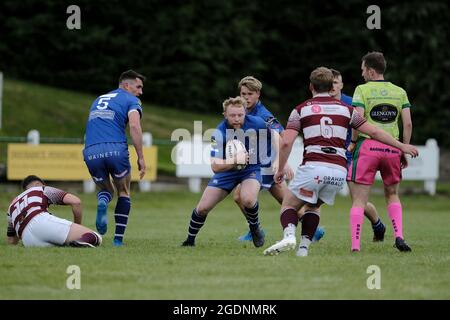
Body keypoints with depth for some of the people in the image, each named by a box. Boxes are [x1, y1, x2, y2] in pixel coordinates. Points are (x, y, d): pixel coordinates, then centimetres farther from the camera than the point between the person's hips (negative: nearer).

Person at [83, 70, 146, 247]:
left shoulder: (98, 100, 30)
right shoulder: (131, 100, 9)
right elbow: (134, 126, -7)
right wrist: (141, 157, -7)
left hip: (91, 152, 4)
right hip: (116, 150, -4)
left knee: (105, 190, 26)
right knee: (124, 193, 19)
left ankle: (102, 203, -12)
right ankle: (118, 238, 10)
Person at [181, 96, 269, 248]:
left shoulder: (256, 123, -21)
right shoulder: (219, 134, -26)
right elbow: (215, 166, -33)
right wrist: (235, 160, -48)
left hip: (251, 169, -1)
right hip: (226, 171, 1)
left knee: (248, 199, -31)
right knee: (203, 208, -1)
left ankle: (255, 229, -1)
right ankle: (190, 239, 26)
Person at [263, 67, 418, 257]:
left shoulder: (301, 110, 8)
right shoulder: (345, 109, 16)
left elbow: (286, 142, -3)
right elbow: (374, 132, 17)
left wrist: (280, 170, 9)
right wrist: (402, 146, 26)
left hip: (313, 167, -3)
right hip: (339, 171, 3)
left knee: (288, 205, 12)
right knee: (313, 206, 27)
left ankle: (289, 235, -19)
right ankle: (304, 247, 10)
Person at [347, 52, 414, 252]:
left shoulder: (363, 90, -2)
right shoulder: (399, 92, 10)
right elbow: (408, 124, 4)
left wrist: (353, 142, 1)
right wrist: (404, 151, 11)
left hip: (367, 146, -3)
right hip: (392, 148, 4)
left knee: (359, 201, 1)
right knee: (392, 195, 22)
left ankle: (355, 245, -8)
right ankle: (399, 236, 4)